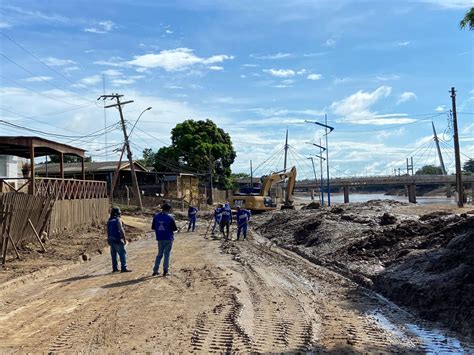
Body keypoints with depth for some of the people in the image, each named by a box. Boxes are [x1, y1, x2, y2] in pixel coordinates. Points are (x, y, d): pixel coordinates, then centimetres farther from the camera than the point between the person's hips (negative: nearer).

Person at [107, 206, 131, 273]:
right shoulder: (117, 220, -13)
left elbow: (108, 231, 17)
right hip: (117, 240, -8)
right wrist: (124, 239, -12)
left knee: (114, 254, 12)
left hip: (111, 239, 8)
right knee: (122, 253, -5)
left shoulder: (109, 221, 12)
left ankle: (115, 268, 16)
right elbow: (121, 230, -17)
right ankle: (123, 268, -8)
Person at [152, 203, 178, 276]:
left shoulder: (156, 216, 2)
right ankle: (165, 271, 6)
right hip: (168, 238, -4)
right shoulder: (170, 217, -12)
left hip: (160, 238, 4)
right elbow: (175, 229, -10)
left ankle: (155, 270, 14)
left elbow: (153, 227, 6)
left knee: (159, 254, 16)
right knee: (167, 254, 5)